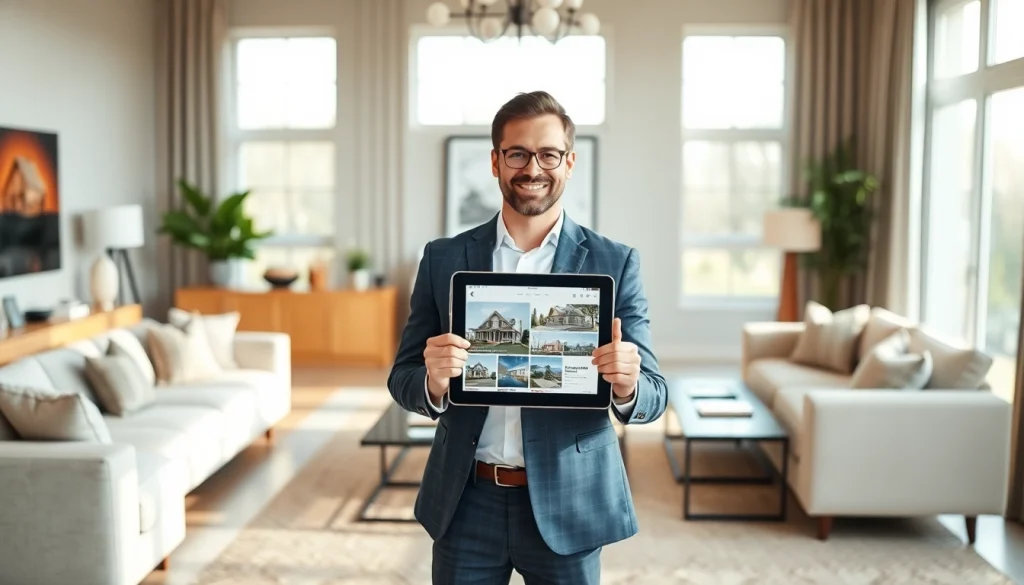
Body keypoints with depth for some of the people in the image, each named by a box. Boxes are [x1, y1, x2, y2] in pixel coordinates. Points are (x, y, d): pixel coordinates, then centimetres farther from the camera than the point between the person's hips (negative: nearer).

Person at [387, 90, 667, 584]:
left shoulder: (614, 263, -4)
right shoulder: (443, 259, 0)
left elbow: (653, 396, -3)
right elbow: (403, 379, 2)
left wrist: (626, 387, -27)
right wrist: (433, 382, -21)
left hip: (567, 503, -1)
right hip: (466, 503, 1)